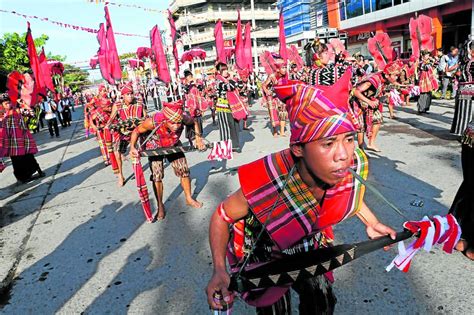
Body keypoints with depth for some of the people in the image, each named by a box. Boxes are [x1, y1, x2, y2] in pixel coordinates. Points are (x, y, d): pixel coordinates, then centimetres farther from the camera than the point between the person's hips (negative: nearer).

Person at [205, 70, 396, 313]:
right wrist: (219, 270, -33)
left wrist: (372, 223, 3)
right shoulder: (266, 183, -43)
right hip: (262, 251, -4)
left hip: (309, 244, 5)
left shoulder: (355, 165, -29)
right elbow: (222, 216, -24)